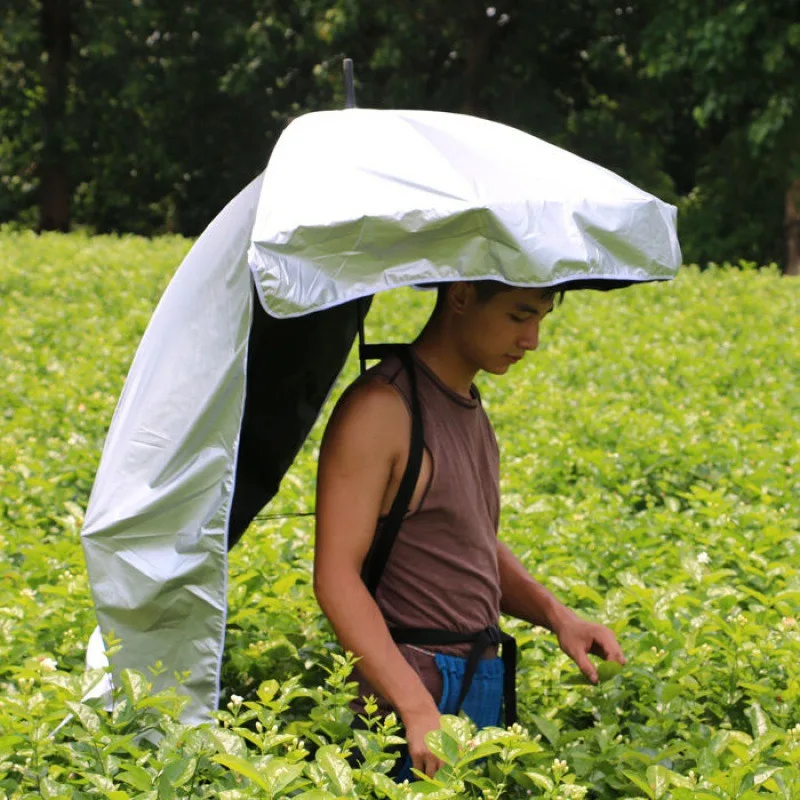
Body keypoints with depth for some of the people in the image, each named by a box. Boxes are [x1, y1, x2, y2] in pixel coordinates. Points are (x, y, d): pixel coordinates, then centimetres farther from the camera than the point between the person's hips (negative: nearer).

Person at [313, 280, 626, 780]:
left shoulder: (469, 407, 11)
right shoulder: (382, 407, -14)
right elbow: (336, 576, -18)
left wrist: (557, 616, 3)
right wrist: (418, 710, -25)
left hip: (481, 683, 8)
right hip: (402, 688, -8)